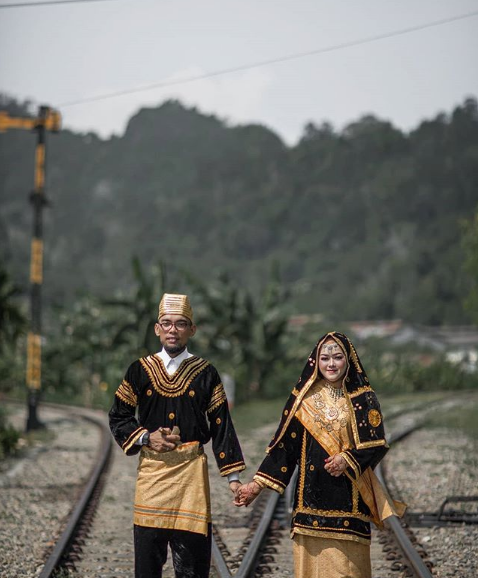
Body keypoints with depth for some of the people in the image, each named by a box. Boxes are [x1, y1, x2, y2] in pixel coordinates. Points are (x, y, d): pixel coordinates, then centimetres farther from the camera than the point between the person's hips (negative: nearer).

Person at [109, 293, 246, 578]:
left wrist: (233, 476, 1)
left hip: (191, 468, -1)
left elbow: (221, 426, 5)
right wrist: (146, 438, -7)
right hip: (151, 468, 1)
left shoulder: (206, 373, 5)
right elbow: (118, 418, 11)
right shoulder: (140, 371, 7)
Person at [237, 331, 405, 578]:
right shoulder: (304, 398, 6)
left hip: (348, 497, -1)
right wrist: (257, 484, 0)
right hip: (311, 497, 1)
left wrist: (348, 459, -17)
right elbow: (283, 444, 6)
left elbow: (377, 444, 0)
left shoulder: (363, 399, 4)